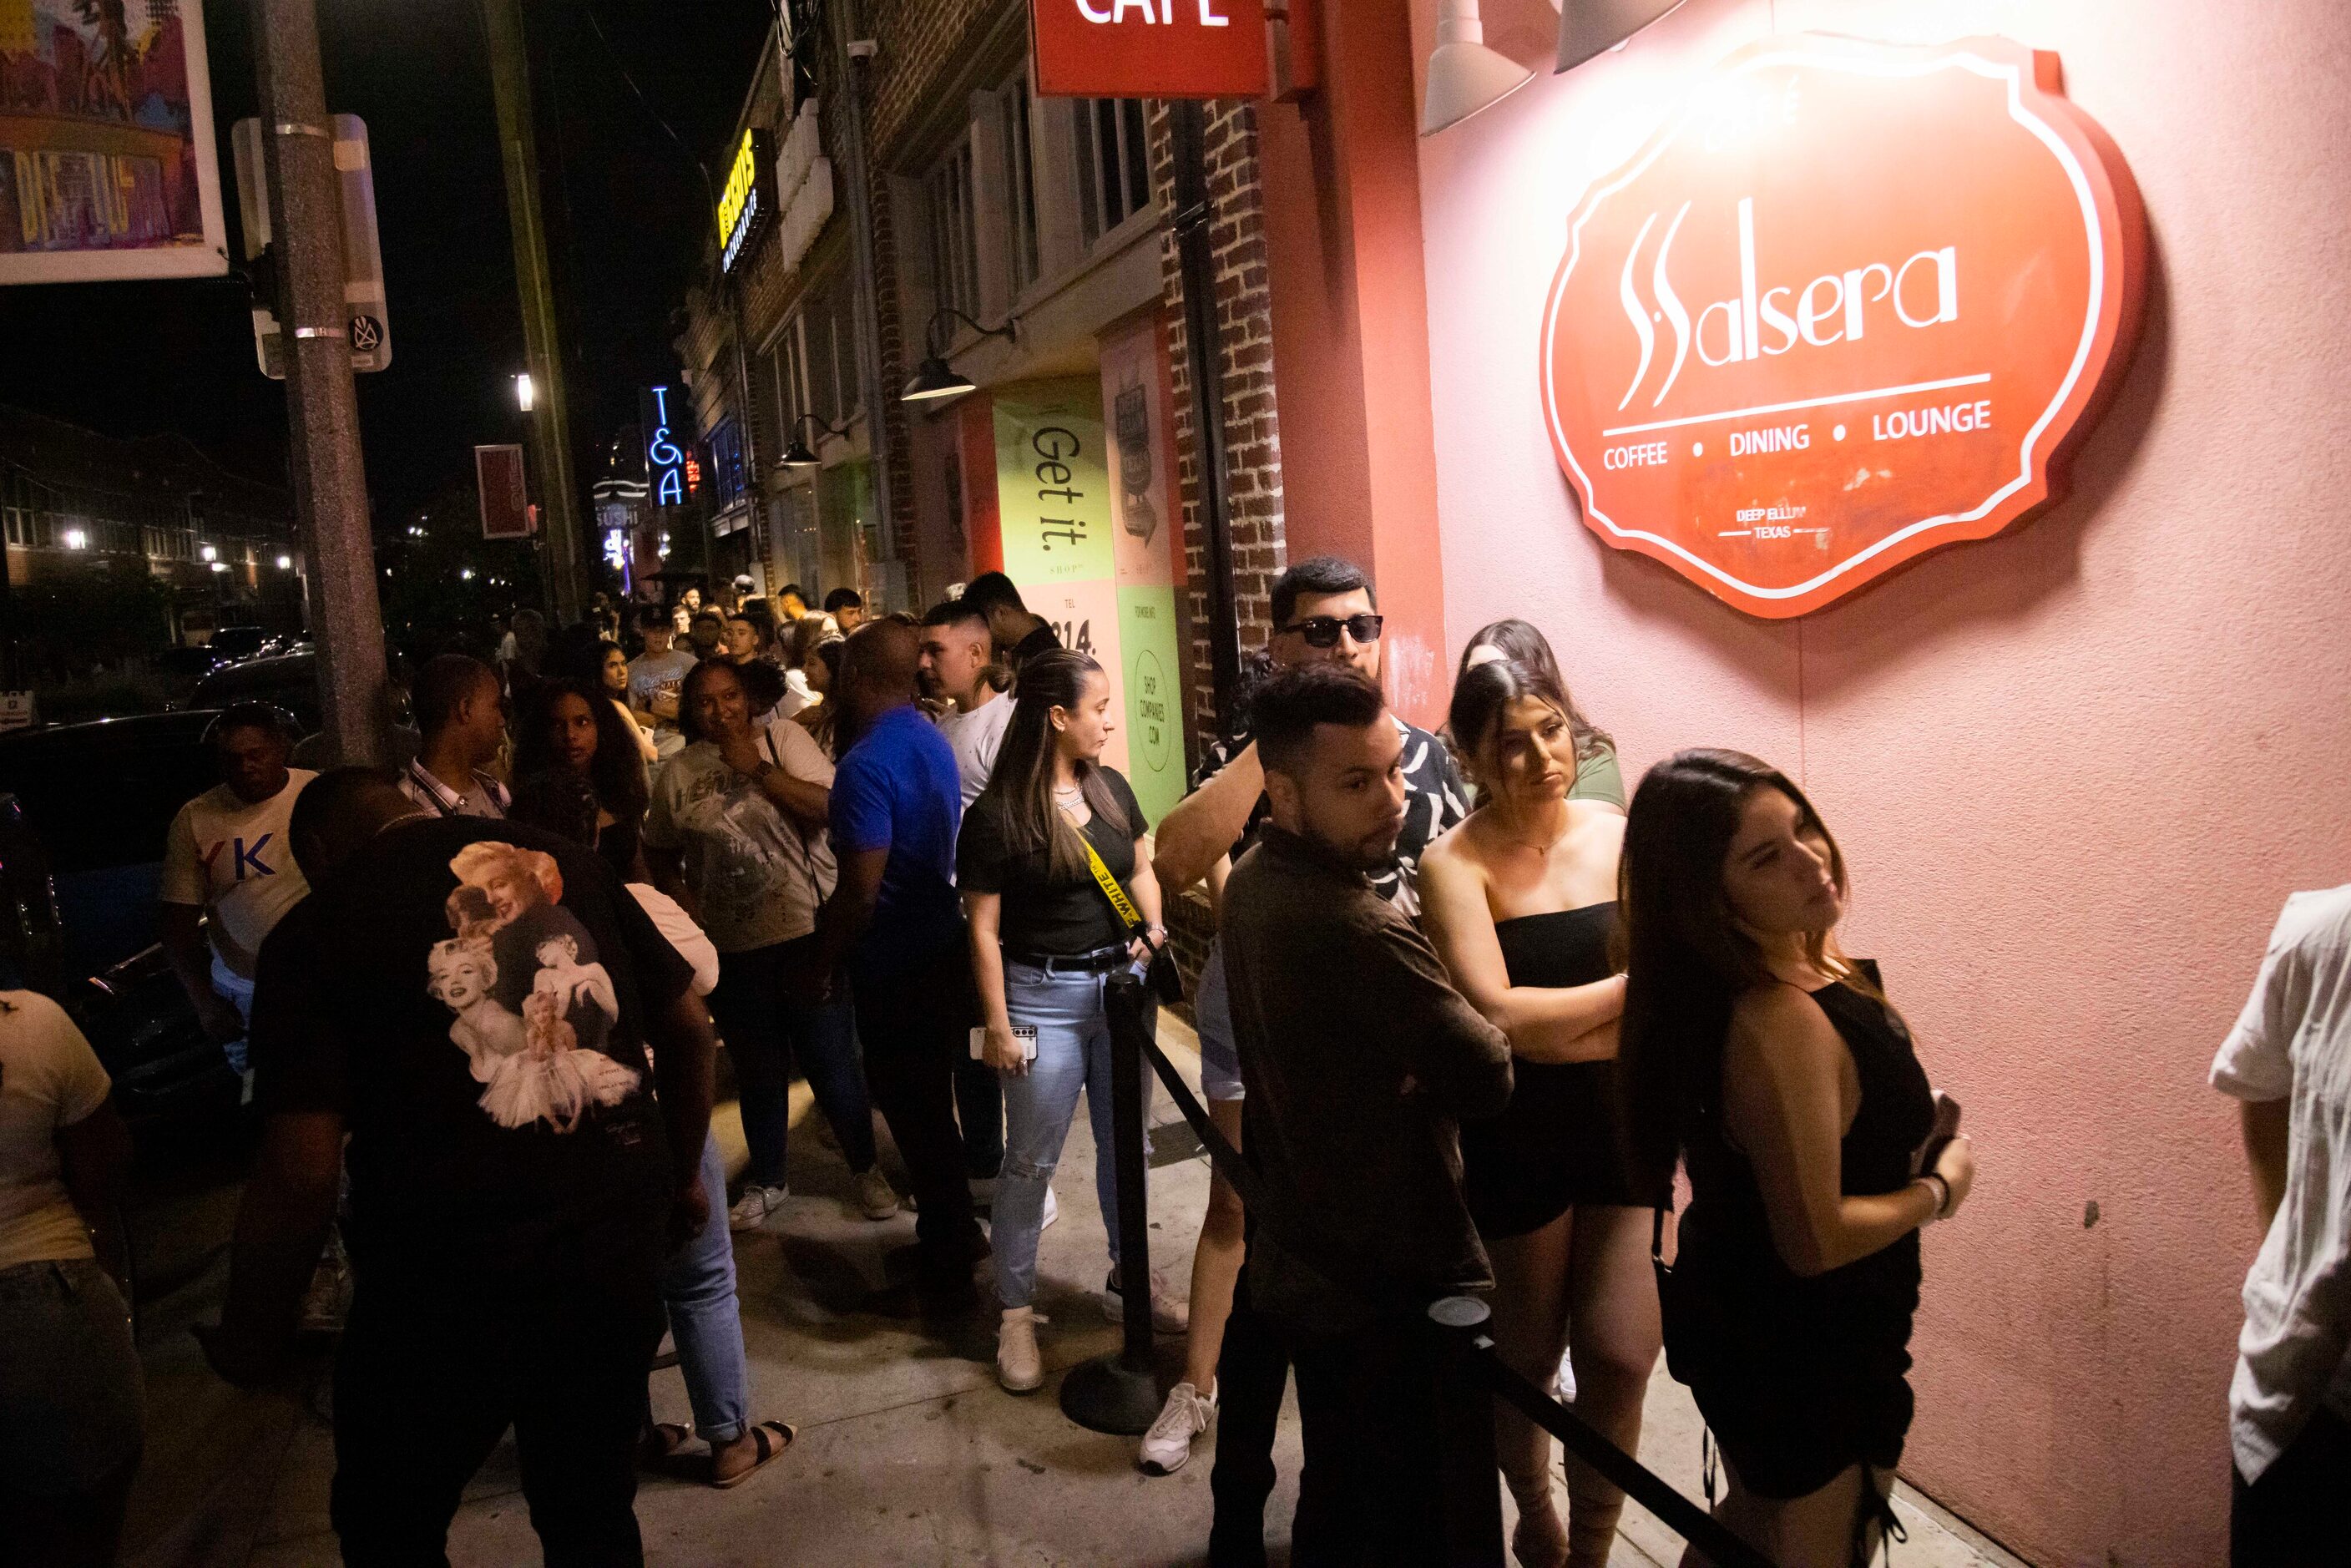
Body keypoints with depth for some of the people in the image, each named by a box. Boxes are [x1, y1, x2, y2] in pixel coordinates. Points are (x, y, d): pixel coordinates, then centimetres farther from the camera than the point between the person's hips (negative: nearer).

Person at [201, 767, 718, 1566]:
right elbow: (688, 1028, 8)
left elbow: (299, 1176, -12)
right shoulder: (562, 861, 5)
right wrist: (683, 1175, 22)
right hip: (619, 1245, 4)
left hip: (453, 1277, -4)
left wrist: (251, 1337, 4)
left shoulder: (316, 930, -6)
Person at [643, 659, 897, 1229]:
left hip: (807, 931, -3)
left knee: (832, 1063, 4)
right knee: (758, 1072, 16)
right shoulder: (679, 772, 4)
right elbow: (659, 851, 16)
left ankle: (865, 1168, 25)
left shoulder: (782, 738, -5)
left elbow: (830, 806, -17)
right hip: (729, 943, 3)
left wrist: (757, 768, -19)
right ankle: (767, 1182, 34)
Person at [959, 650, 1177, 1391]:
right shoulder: (997, 815, -13)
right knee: (1032, 1162, 5)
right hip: (1044, 996, -5)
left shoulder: (1112, 788, 2)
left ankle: (1128, 1276, 37)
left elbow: (1141, 869, 14)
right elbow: (984, 931, -10)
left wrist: (1154, 927, -6)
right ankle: (1015, 1313, 20)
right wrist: (997, 1026, -10)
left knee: (1124, 1143, 17)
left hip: (1121, 984, 5)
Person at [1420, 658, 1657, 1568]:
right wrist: (1633, 987, -15)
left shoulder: (1624, 838, -3)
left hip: (1626, 1124, 3)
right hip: (1516, 1138, -2)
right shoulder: (1458, 863, -13)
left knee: (1621, 1355, 2)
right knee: (1526, 1354, 14)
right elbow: (1497, 1016, -24)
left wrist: (1544, 1030, -19)